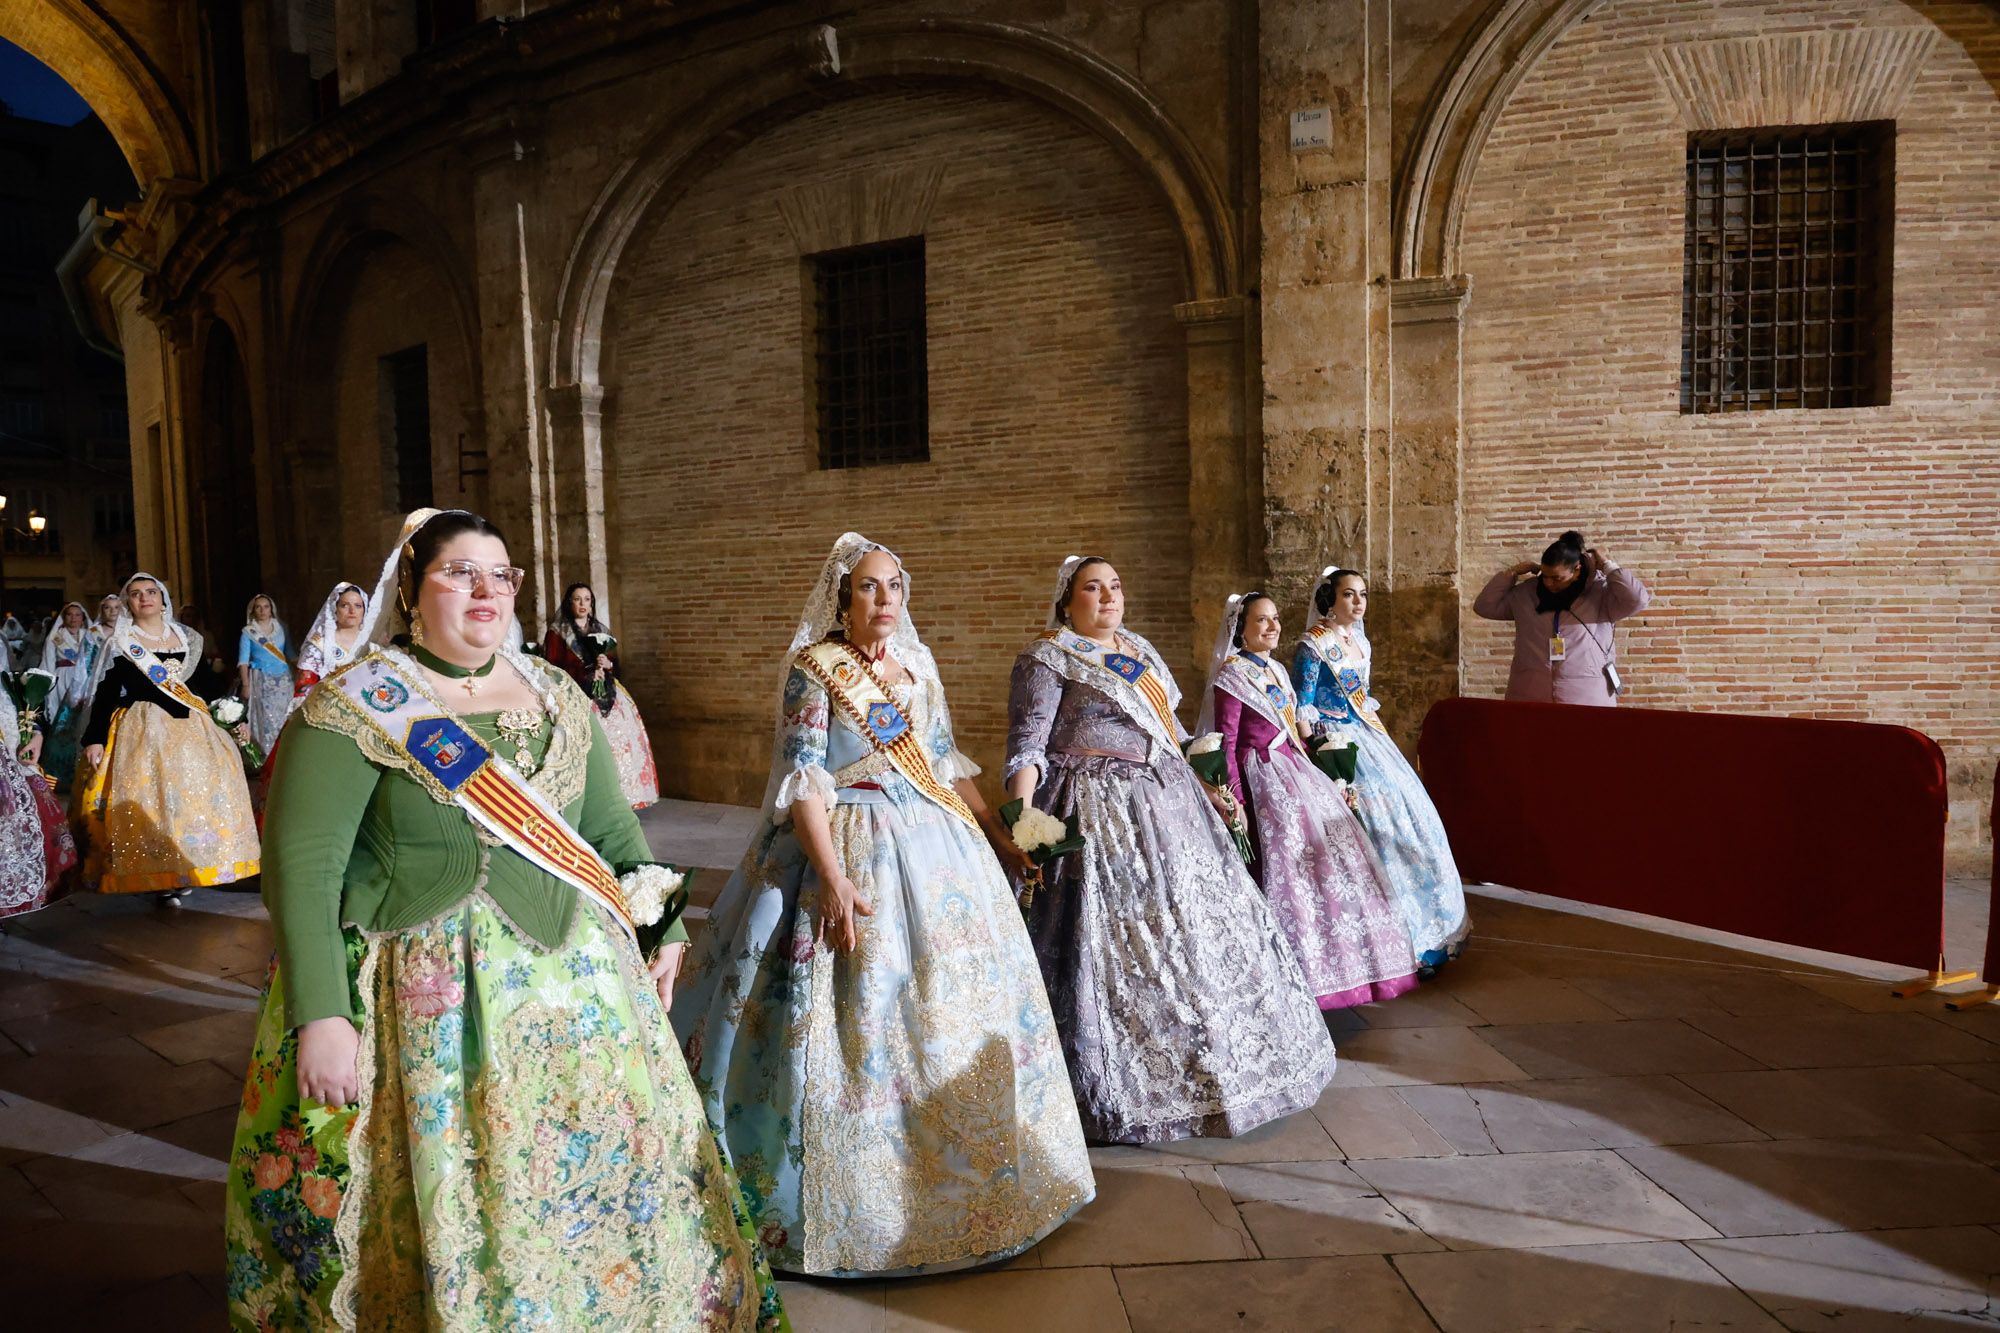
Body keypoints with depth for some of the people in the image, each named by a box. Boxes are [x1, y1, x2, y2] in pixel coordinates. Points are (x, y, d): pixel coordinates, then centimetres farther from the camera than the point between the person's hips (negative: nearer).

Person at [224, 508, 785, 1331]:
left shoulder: (558, 699, 9)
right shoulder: (353, 708, -7)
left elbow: (613, 827, 15)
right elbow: (301, 864, -12)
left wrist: (661, 925, 7)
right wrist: (321, 1016, -19)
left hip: (581, 979, 5)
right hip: (433, 1001, -4)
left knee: (609, 1176, 12)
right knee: (456, 1207, 3)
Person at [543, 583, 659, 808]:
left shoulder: (601, 630, 17)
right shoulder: (557, 632, 2)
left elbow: (615, 663, 19)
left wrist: (608, 665, -4)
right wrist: (586, 673, -14)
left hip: (606, 695, 5)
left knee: (618, 737, -7)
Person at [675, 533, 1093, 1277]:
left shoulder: (917, 666, 10)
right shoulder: (815, 669, -8)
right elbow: (803, 782, -15)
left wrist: (996, 836, 15)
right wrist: (833, 878, -24)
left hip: (938, 850, 7)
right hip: (852, 852, -6)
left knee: (955, 1000, 13)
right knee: (862, 1011, -3)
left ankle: (965, 1173, 32)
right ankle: (861, 1192, 14)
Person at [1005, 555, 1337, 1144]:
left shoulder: (1139, 649, 16)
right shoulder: (1047, 659, -7)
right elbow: (1026, 746, -14)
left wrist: (1206, 780, 23)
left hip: (1167, 803, 8)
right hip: (1100, 814, -8)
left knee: (1204, 926, 13)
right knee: (1117, 944, -6)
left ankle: (1189, 1063, 30)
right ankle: (1123, 1090, 8)